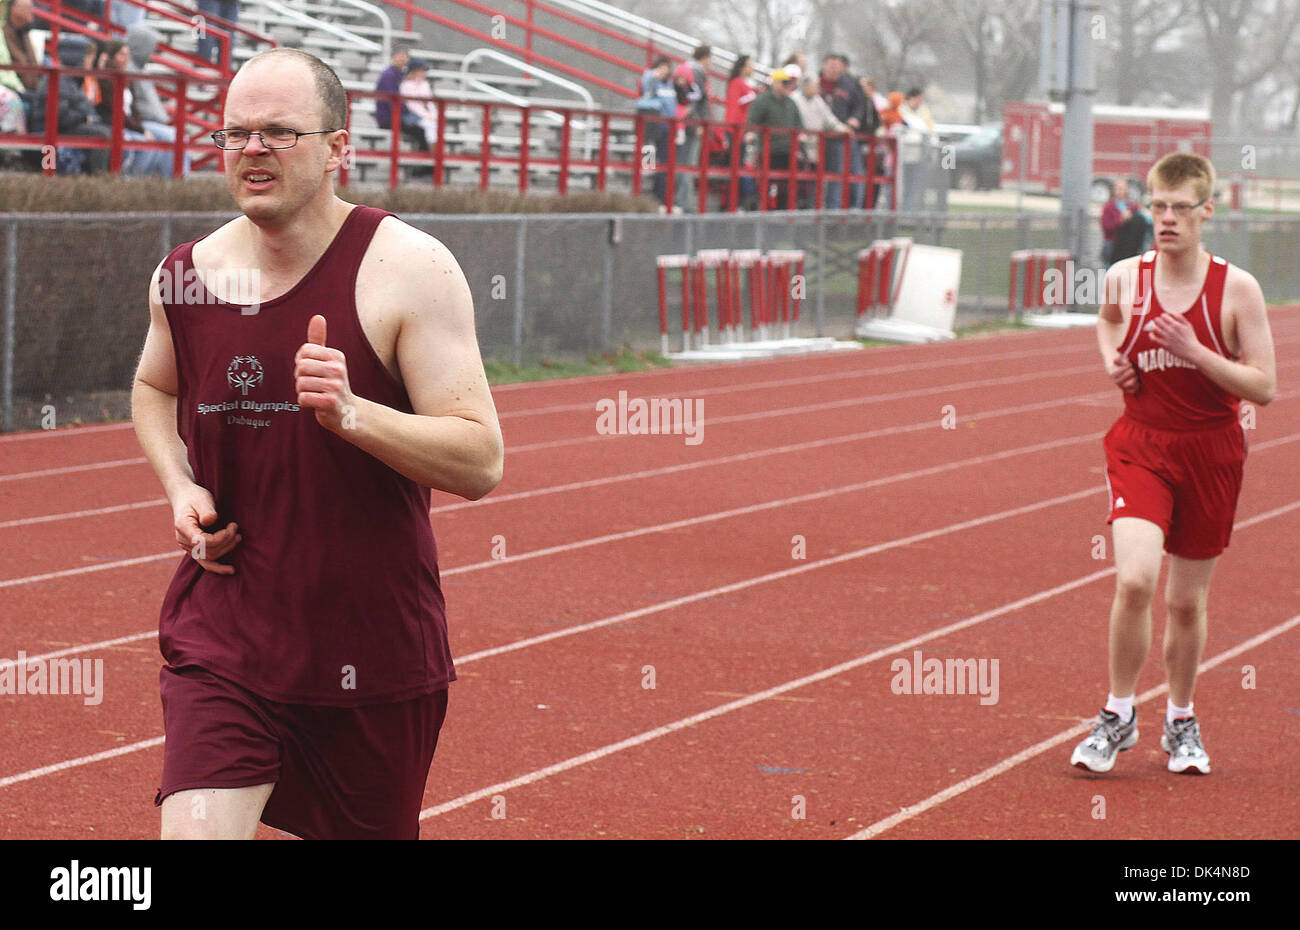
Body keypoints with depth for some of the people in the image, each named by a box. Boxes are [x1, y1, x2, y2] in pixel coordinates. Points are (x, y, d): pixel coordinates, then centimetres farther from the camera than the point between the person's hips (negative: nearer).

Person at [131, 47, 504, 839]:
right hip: (221, 638, 2)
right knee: (194, 833, -15)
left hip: (373, 647, -2)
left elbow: (480, 462, -15)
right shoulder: (187, 276, 2)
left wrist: (352, 414, -31)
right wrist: (180, 488, 5)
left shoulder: (409, 269, -11)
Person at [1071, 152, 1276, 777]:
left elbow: (1265, 387, -9)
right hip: (1139, 444, 0)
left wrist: (1195, 352, -21)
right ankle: (1118, 714, 0)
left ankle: (1181, 722, 32)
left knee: (1186, 600, 9)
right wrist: (1111, 360, 4)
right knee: (1134, 579, -20)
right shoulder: (1124, 278, -1)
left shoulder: (1236, 289, -8)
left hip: (1210, 454, 0)